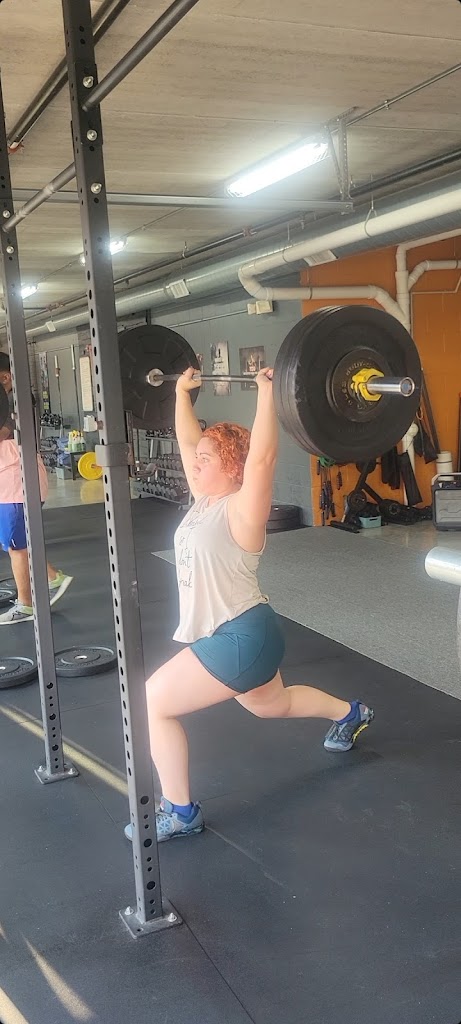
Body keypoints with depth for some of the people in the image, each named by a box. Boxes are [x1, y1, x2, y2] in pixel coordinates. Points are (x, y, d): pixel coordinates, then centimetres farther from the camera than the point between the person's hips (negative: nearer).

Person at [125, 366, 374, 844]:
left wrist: (267, 393, -38)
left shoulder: (241, 510, -18)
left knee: (153, 702, -11)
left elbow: (262, 457, -35)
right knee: (271, 705, 31)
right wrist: (182, 392, 16)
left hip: (242, 637, -10)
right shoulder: (205, 499, 4)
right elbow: (187, 441, 13)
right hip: (234, 632, 10)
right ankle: (351, 714, 55)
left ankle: (180, 813, 2)